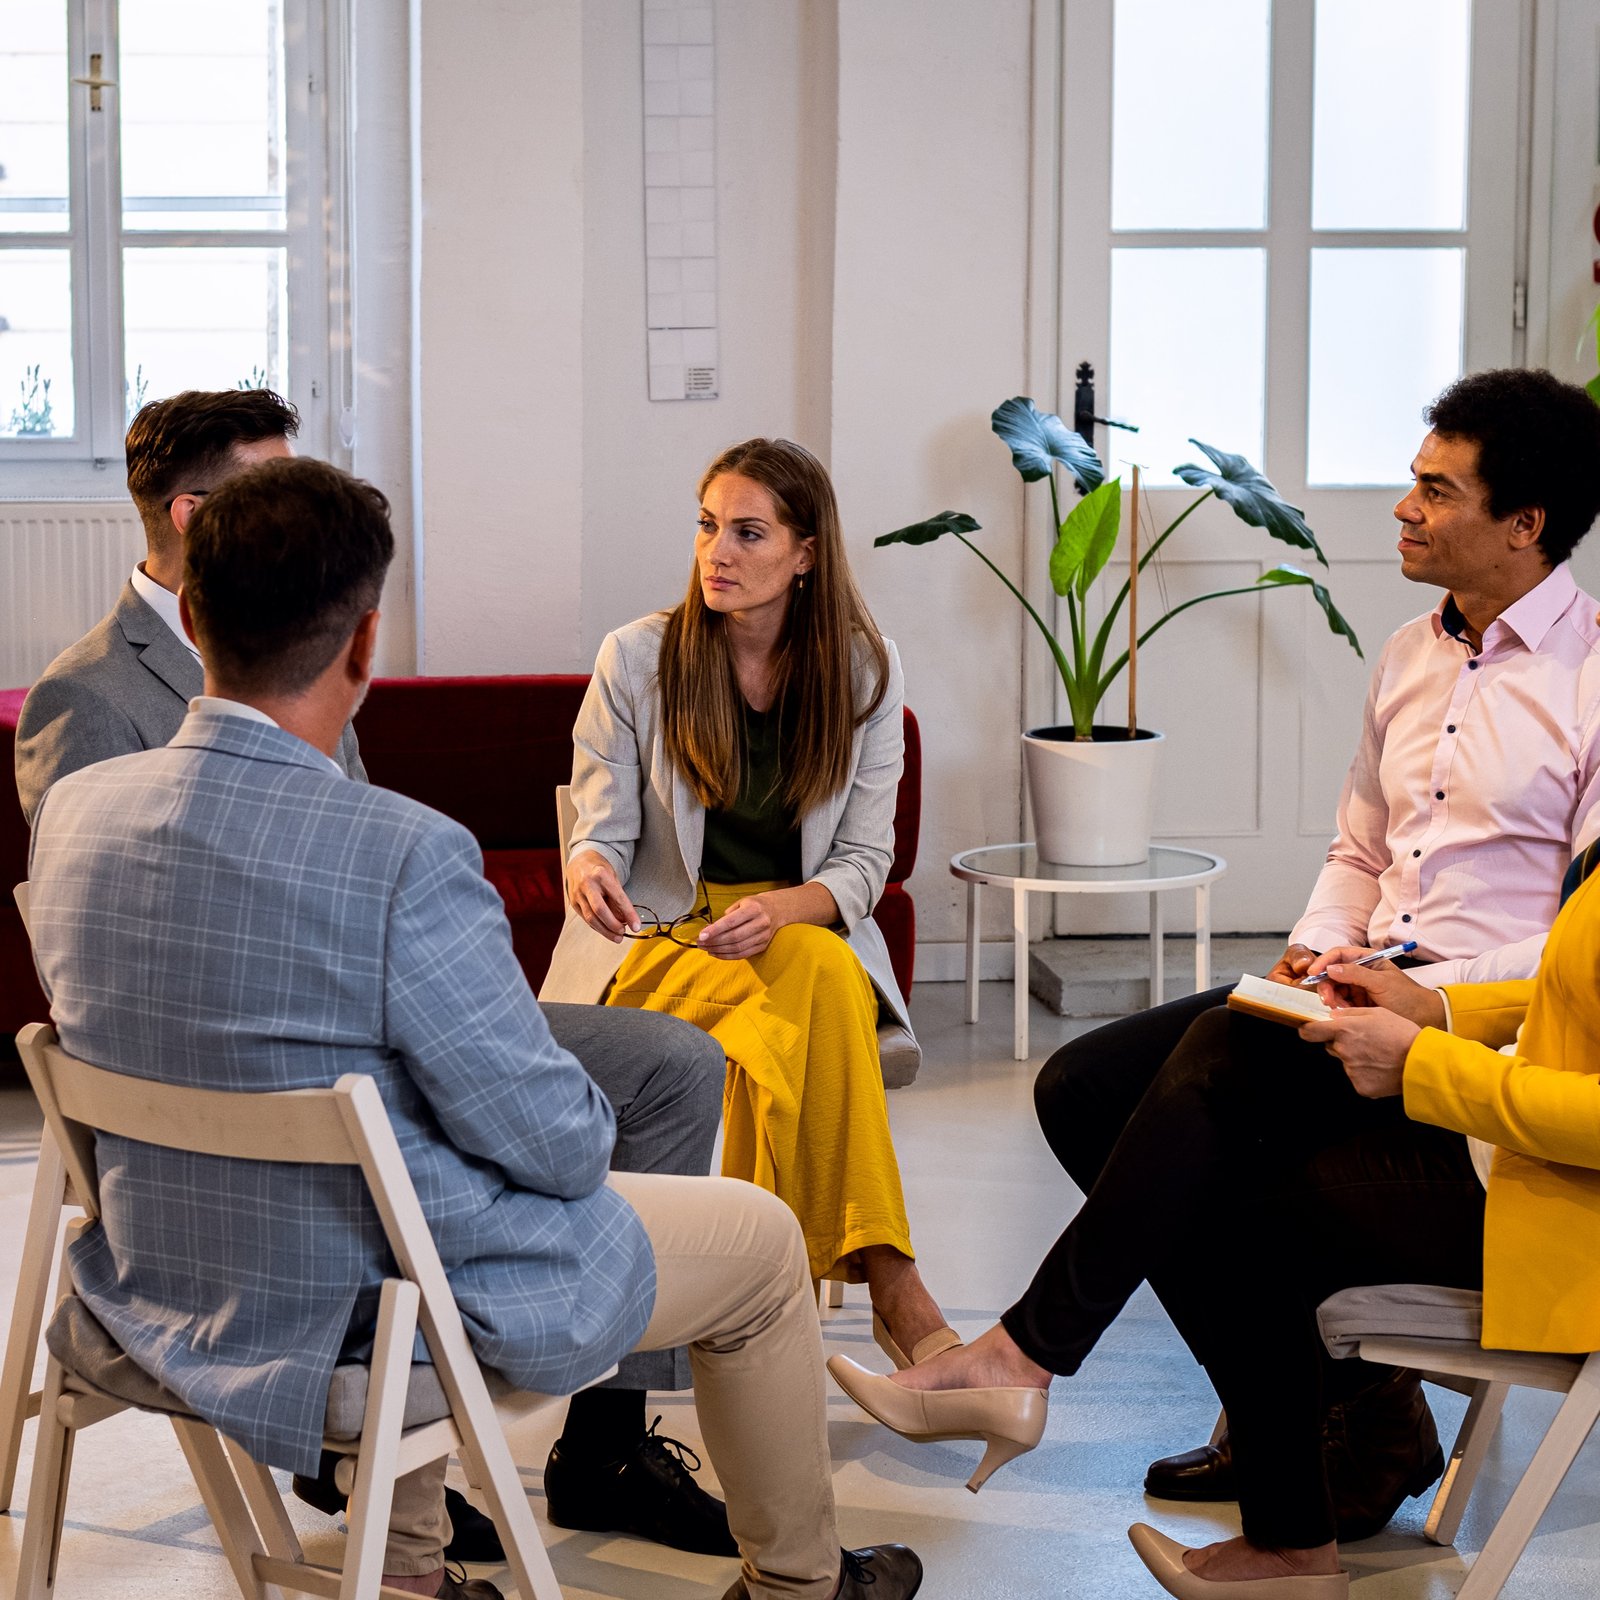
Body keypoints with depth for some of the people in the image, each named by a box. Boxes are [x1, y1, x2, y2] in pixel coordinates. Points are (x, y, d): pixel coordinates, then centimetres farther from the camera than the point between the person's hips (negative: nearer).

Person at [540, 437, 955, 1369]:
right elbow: (604, 830, 0)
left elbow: (865, 862, 1)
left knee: (828, 972, -37)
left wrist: (783, 908, -21)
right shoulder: (637, 660, -2)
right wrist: (589, 867, -26)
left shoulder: (865, 669, 2)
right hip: (660, 938, -1)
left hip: (807, 934, 2)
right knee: (781, 1043, -35)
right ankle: (893, 1289, -32)